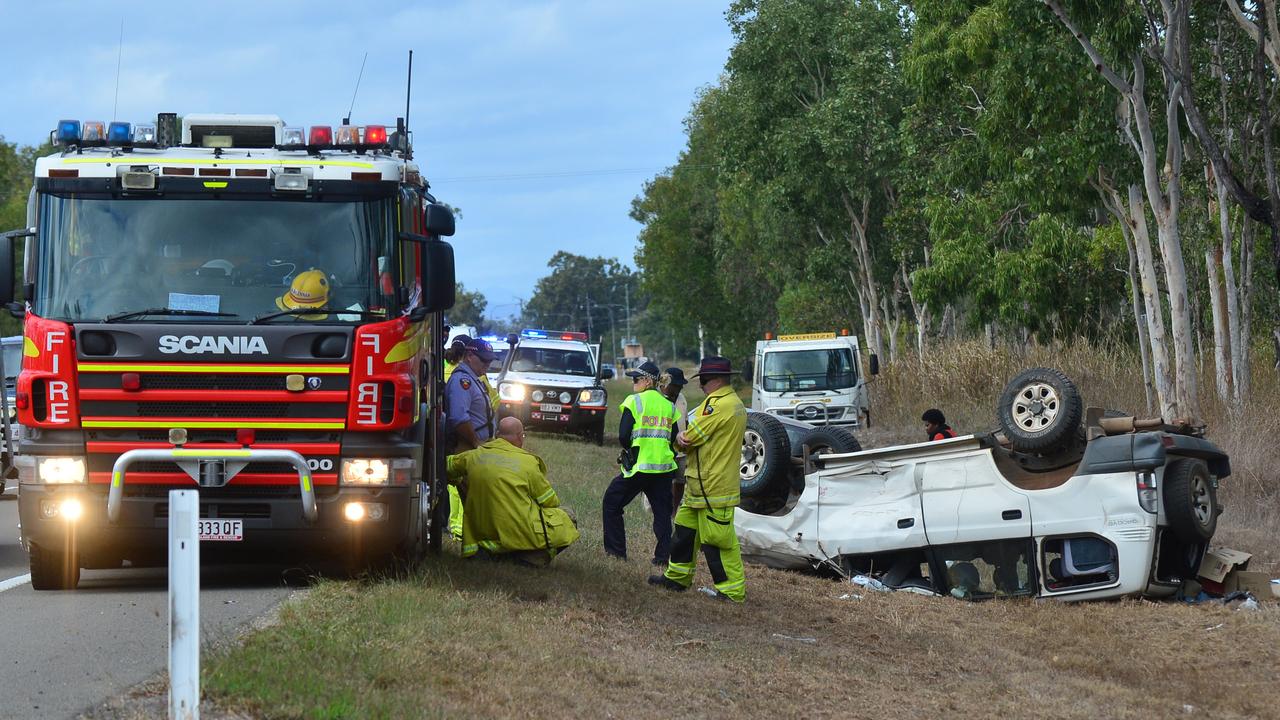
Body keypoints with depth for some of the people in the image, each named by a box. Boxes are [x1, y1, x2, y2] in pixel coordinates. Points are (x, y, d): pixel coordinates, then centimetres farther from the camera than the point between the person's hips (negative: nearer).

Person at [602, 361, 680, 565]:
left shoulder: (634, 401, -6)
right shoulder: (669, 406, 11)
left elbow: (623, 436, -11)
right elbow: (674, 440, 12)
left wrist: (629, 450, 9)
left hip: (638, 466, -5)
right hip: (664, 467, 5)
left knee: (612, 503, 10)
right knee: (662, 512, 11)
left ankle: (615, 549, 8)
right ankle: (663, 555, 4)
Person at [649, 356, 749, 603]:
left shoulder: (718, 405, -19)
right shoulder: (735, 403, 14)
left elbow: (692, 437, -17)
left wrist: (681, 438, 5)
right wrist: (685, 438, -6)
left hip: (713, 487, -11)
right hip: (700, 484, 11)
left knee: (717, 538, -6)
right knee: (686, 529, 19)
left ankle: (732, 590, -2)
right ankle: (678, 577, 30)